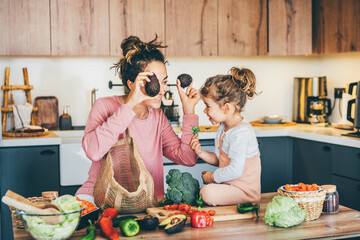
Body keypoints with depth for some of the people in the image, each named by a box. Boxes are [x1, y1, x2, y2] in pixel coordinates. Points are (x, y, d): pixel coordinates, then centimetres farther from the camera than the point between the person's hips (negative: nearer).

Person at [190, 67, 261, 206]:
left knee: (208, 193, -31)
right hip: (229, 183, 10)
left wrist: (212, 177, -11)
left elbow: (235, 170, -26)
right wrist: (201, 153, 0)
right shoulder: (223, 128, 10)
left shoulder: (241, 132, -22)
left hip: (244, 190, -10)